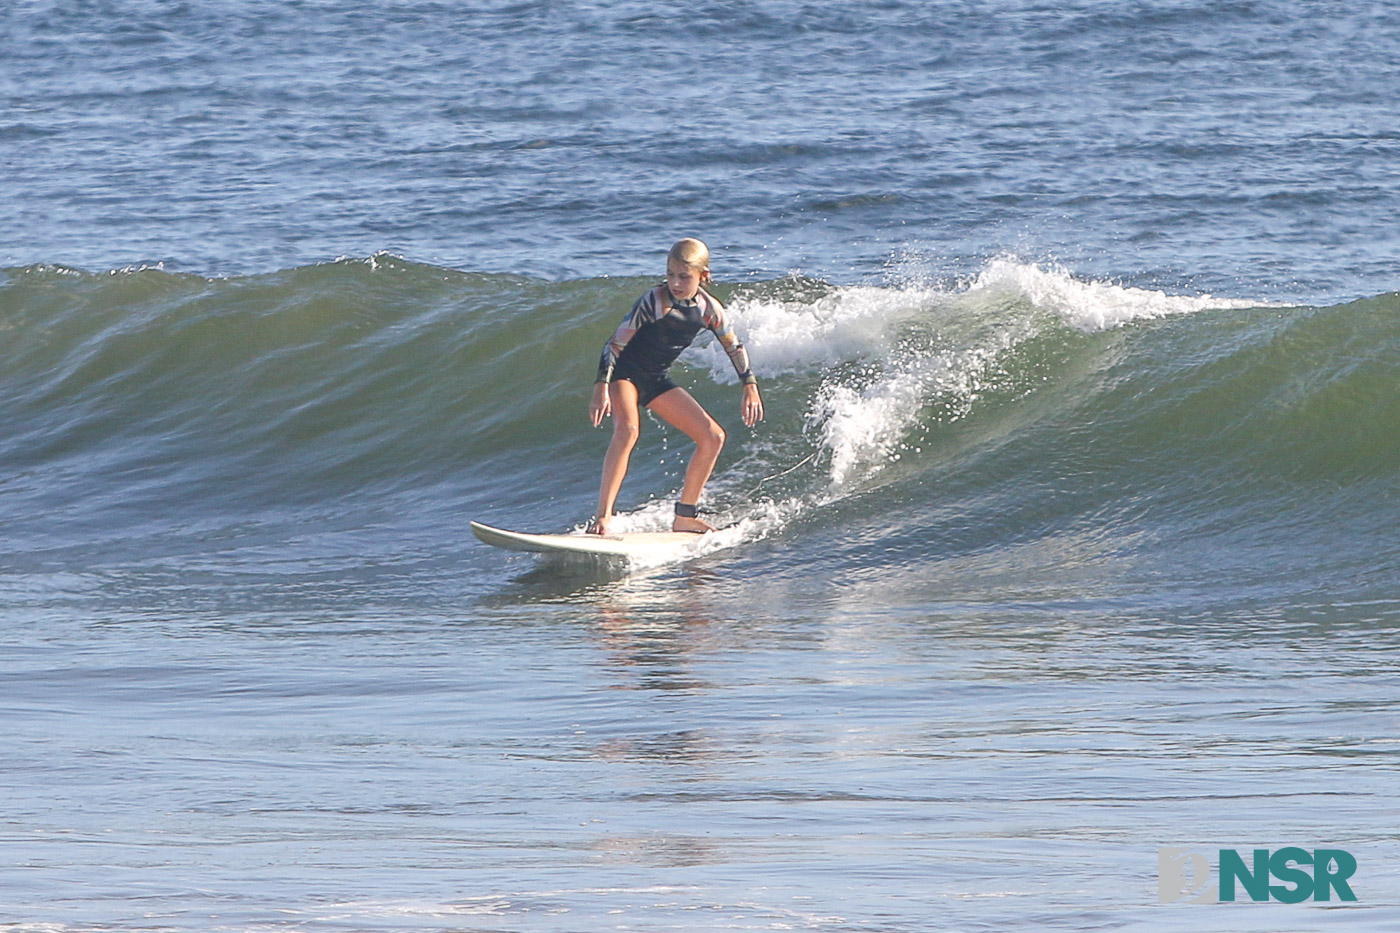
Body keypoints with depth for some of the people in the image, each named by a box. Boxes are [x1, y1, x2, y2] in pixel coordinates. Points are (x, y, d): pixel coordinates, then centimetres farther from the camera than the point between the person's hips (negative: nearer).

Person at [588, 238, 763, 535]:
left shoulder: (709, 309, -5)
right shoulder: (654, 302, -22)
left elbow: (735, 348, 11)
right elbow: (615, 344, -23)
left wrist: (751, 388, 8)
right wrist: (601, 389, -31)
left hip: (655, 380, 7)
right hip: (624, 373, -7)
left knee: (713, 437, 2)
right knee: (628, 429, -34)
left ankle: (684, 516, 12)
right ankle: (602, 517, -38)